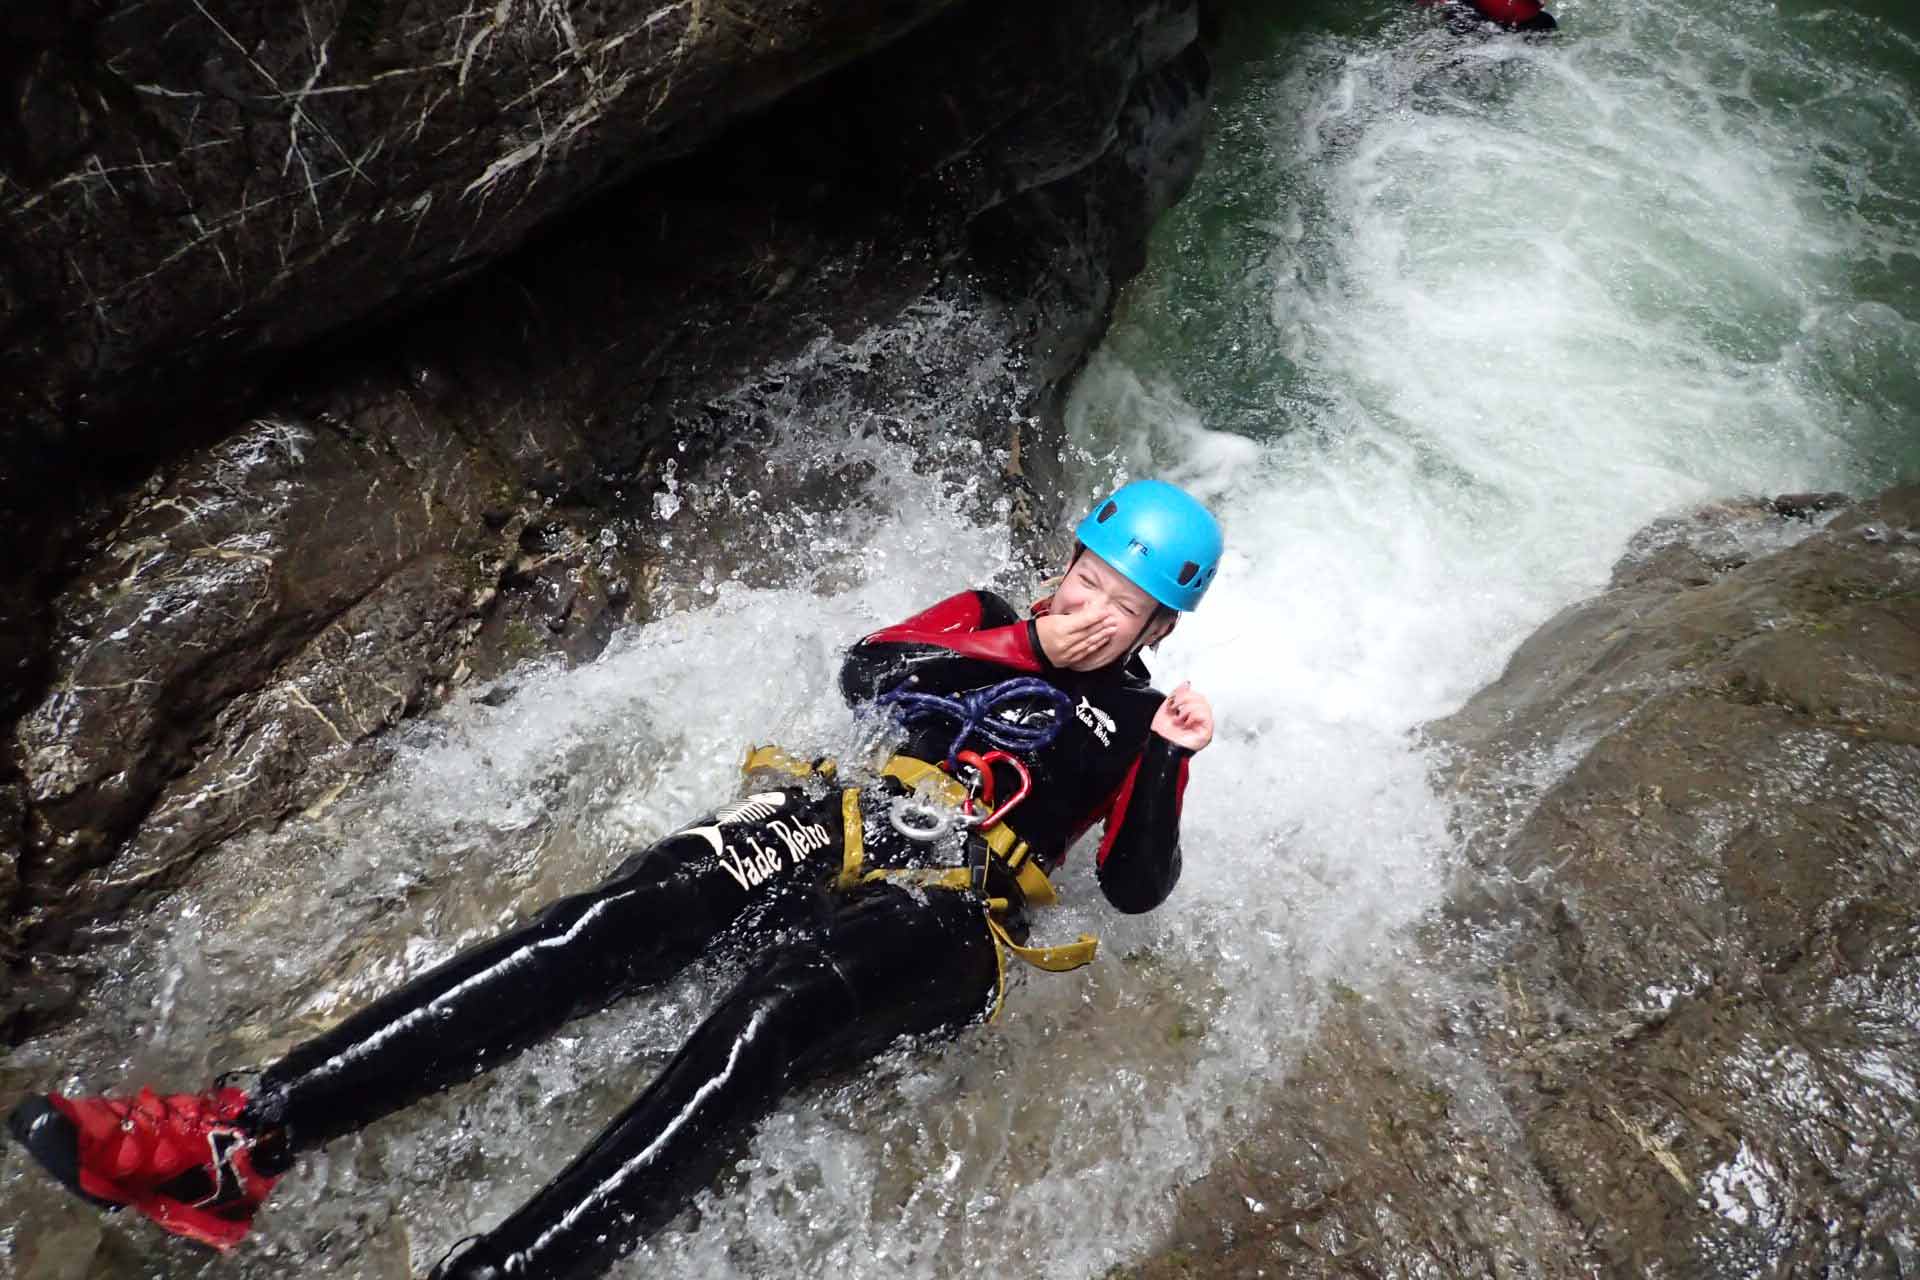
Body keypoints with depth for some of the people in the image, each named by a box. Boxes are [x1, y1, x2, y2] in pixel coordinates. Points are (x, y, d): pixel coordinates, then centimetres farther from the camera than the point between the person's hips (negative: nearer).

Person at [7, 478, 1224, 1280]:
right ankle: (239, 1141, -26)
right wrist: (1002, 650, 2)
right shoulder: (992, 625, 23)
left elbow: (1138, 887, 3)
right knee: (597, 934, -20)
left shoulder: (1134, 721, 14)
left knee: (758, 1034, -34)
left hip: (942, 907, -3)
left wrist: (1168, 762, -12)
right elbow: (862, 671, 15)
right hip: (836, 828, 4)